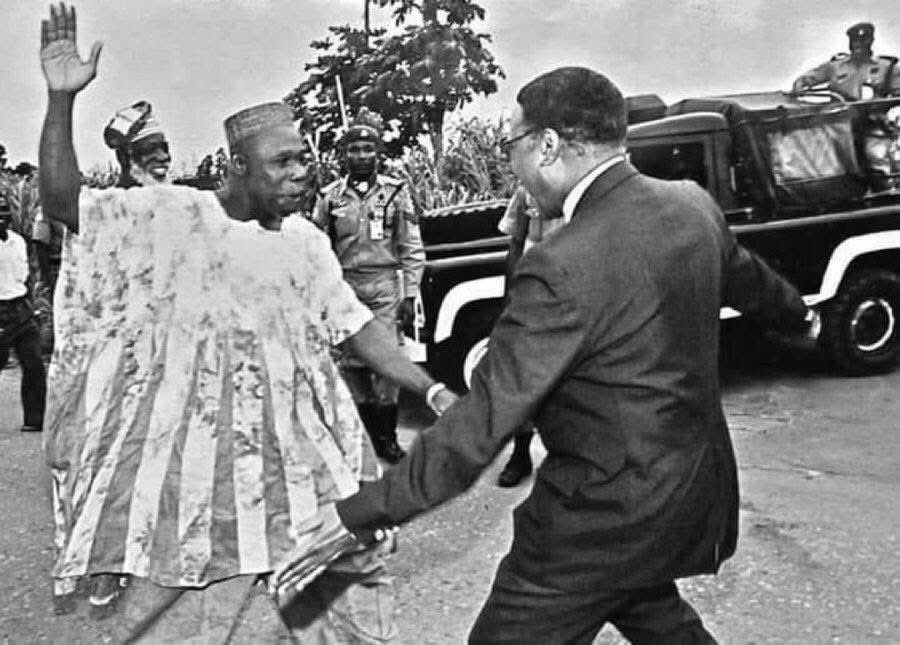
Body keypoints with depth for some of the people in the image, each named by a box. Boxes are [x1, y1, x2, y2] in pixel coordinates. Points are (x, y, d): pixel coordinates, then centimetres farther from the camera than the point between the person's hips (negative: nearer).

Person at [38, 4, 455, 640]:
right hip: (191, 447, -3)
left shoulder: (307, 243, 5)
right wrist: (62, 100, -23)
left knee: (326, 590, 10)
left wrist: (431, 388, -1)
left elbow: (357, 325, 5)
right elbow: (63, 201, -10)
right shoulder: (172, 213, -6)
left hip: (290, 444, 4)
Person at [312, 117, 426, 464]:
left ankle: (388, 436, 10)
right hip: (344, 287, 2)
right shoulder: (329, 197, 7)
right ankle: (368, 432, 18)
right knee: (351, 364, 3)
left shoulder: (396, 192, 3)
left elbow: (412, 249, 3)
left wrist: (410, 295, -3)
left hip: (385, 285, -2)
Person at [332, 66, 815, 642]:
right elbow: (747, 278, 17)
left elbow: (481, 425, -28)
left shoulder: (561, 270, -29)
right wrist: (796, 311, 41)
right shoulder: (693, 204, -4)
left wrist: (361, 514, -21)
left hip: (608, 517, -8)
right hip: (696, 483, 9)